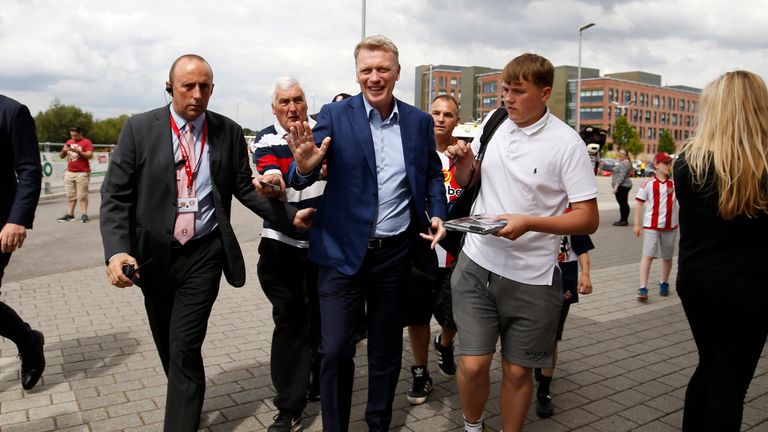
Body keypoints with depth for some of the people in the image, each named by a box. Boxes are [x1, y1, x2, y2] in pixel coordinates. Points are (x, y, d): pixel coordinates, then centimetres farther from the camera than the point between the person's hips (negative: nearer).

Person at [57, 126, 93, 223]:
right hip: (69, 173, 6)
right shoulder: (69, 142, 15)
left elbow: (90, 155, -13)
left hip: (82, 173, -6)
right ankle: (70, 214, 9)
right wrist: (64, 151, -4)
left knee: (82, 195, -6)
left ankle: (84, 214, -3)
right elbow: (62, 156, 18)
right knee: (70, 195, 6)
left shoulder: (86, 142, -3)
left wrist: (77, 151, -22)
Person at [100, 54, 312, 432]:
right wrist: (116, 250, -20)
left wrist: (289, 216, -8)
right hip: (152, 254, 2)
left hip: (204, 254, -2)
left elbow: (245, 187, 3)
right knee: (167, 346, 18)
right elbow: (115, 195, -6)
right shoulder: (139, 129, -4)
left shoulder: (228, 132, -1)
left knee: (184, 348, -6)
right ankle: (188, 401, 45)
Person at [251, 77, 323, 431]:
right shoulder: (266, 140, -4)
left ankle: (321, 385, 35)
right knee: (289, 321, 4)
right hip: (282, 245, -1)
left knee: (323, 316, 14)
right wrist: (270, 184, -47)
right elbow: (270, 174, -23)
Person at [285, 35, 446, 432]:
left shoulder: (419, 121, 3)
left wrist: (437, 213, -2)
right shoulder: (334, 115, -6)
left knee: (386, 347, 17)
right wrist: (305, 166, -34)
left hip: (396, 252, 3)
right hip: (343, 251, -2)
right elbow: (301, 179, -10)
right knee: (335, 350, 1)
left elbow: (432, 173, 15)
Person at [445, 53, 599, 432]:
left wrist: (529, 223, -24)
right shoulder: (492, 122, 4)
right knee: (472, 364, 1)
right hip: (477, 264, 3)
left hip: (531, 276, -2)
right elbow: (467, 182, 17)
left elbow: (589, 219, -11)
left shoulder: (566, 143, -10)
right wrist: (465, 162, -6)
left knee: (517, 371, 10)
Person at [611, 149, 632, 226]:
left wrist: (616, 185, -25)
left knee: (623, 203, -10)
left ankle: (624, 221, -9)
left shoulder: (625, 163, -13)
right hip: (621, 186, 11)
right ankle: (623, 220, 15)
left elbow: (622, 175, -21)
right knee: (623, 203, 11)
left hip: (622, 186, -11)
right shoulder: (622, 163, 21)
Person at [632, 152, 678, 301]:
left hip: (670, 225, 3)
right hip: (651, 225, -3)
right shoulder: (648, 183, -3)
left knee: (667, 257, 14)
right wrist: (637, 224, -2)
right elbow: (639, 204, -1)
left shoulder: (674, 183, 5)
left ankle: (664, 283, 33)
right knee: (648, 255, -8)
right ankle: (643, 288, -7)